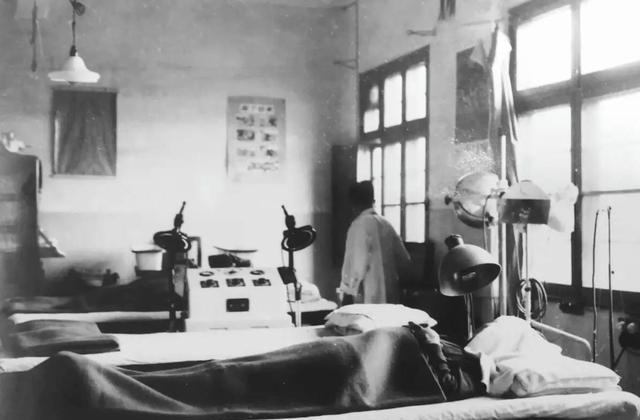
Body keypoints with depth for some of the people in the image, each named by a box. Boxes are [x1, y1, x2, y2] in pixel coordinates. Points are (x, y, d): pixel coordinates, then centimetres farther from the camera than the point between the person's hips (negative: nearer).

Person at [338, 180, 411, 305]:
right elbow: (404, 260, 12)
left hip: (368, 299, -7)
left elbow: (359, 264, -18)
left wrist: (348, 292, -11)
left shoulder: (360, 225, -10)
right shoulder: (386, 224, 10)